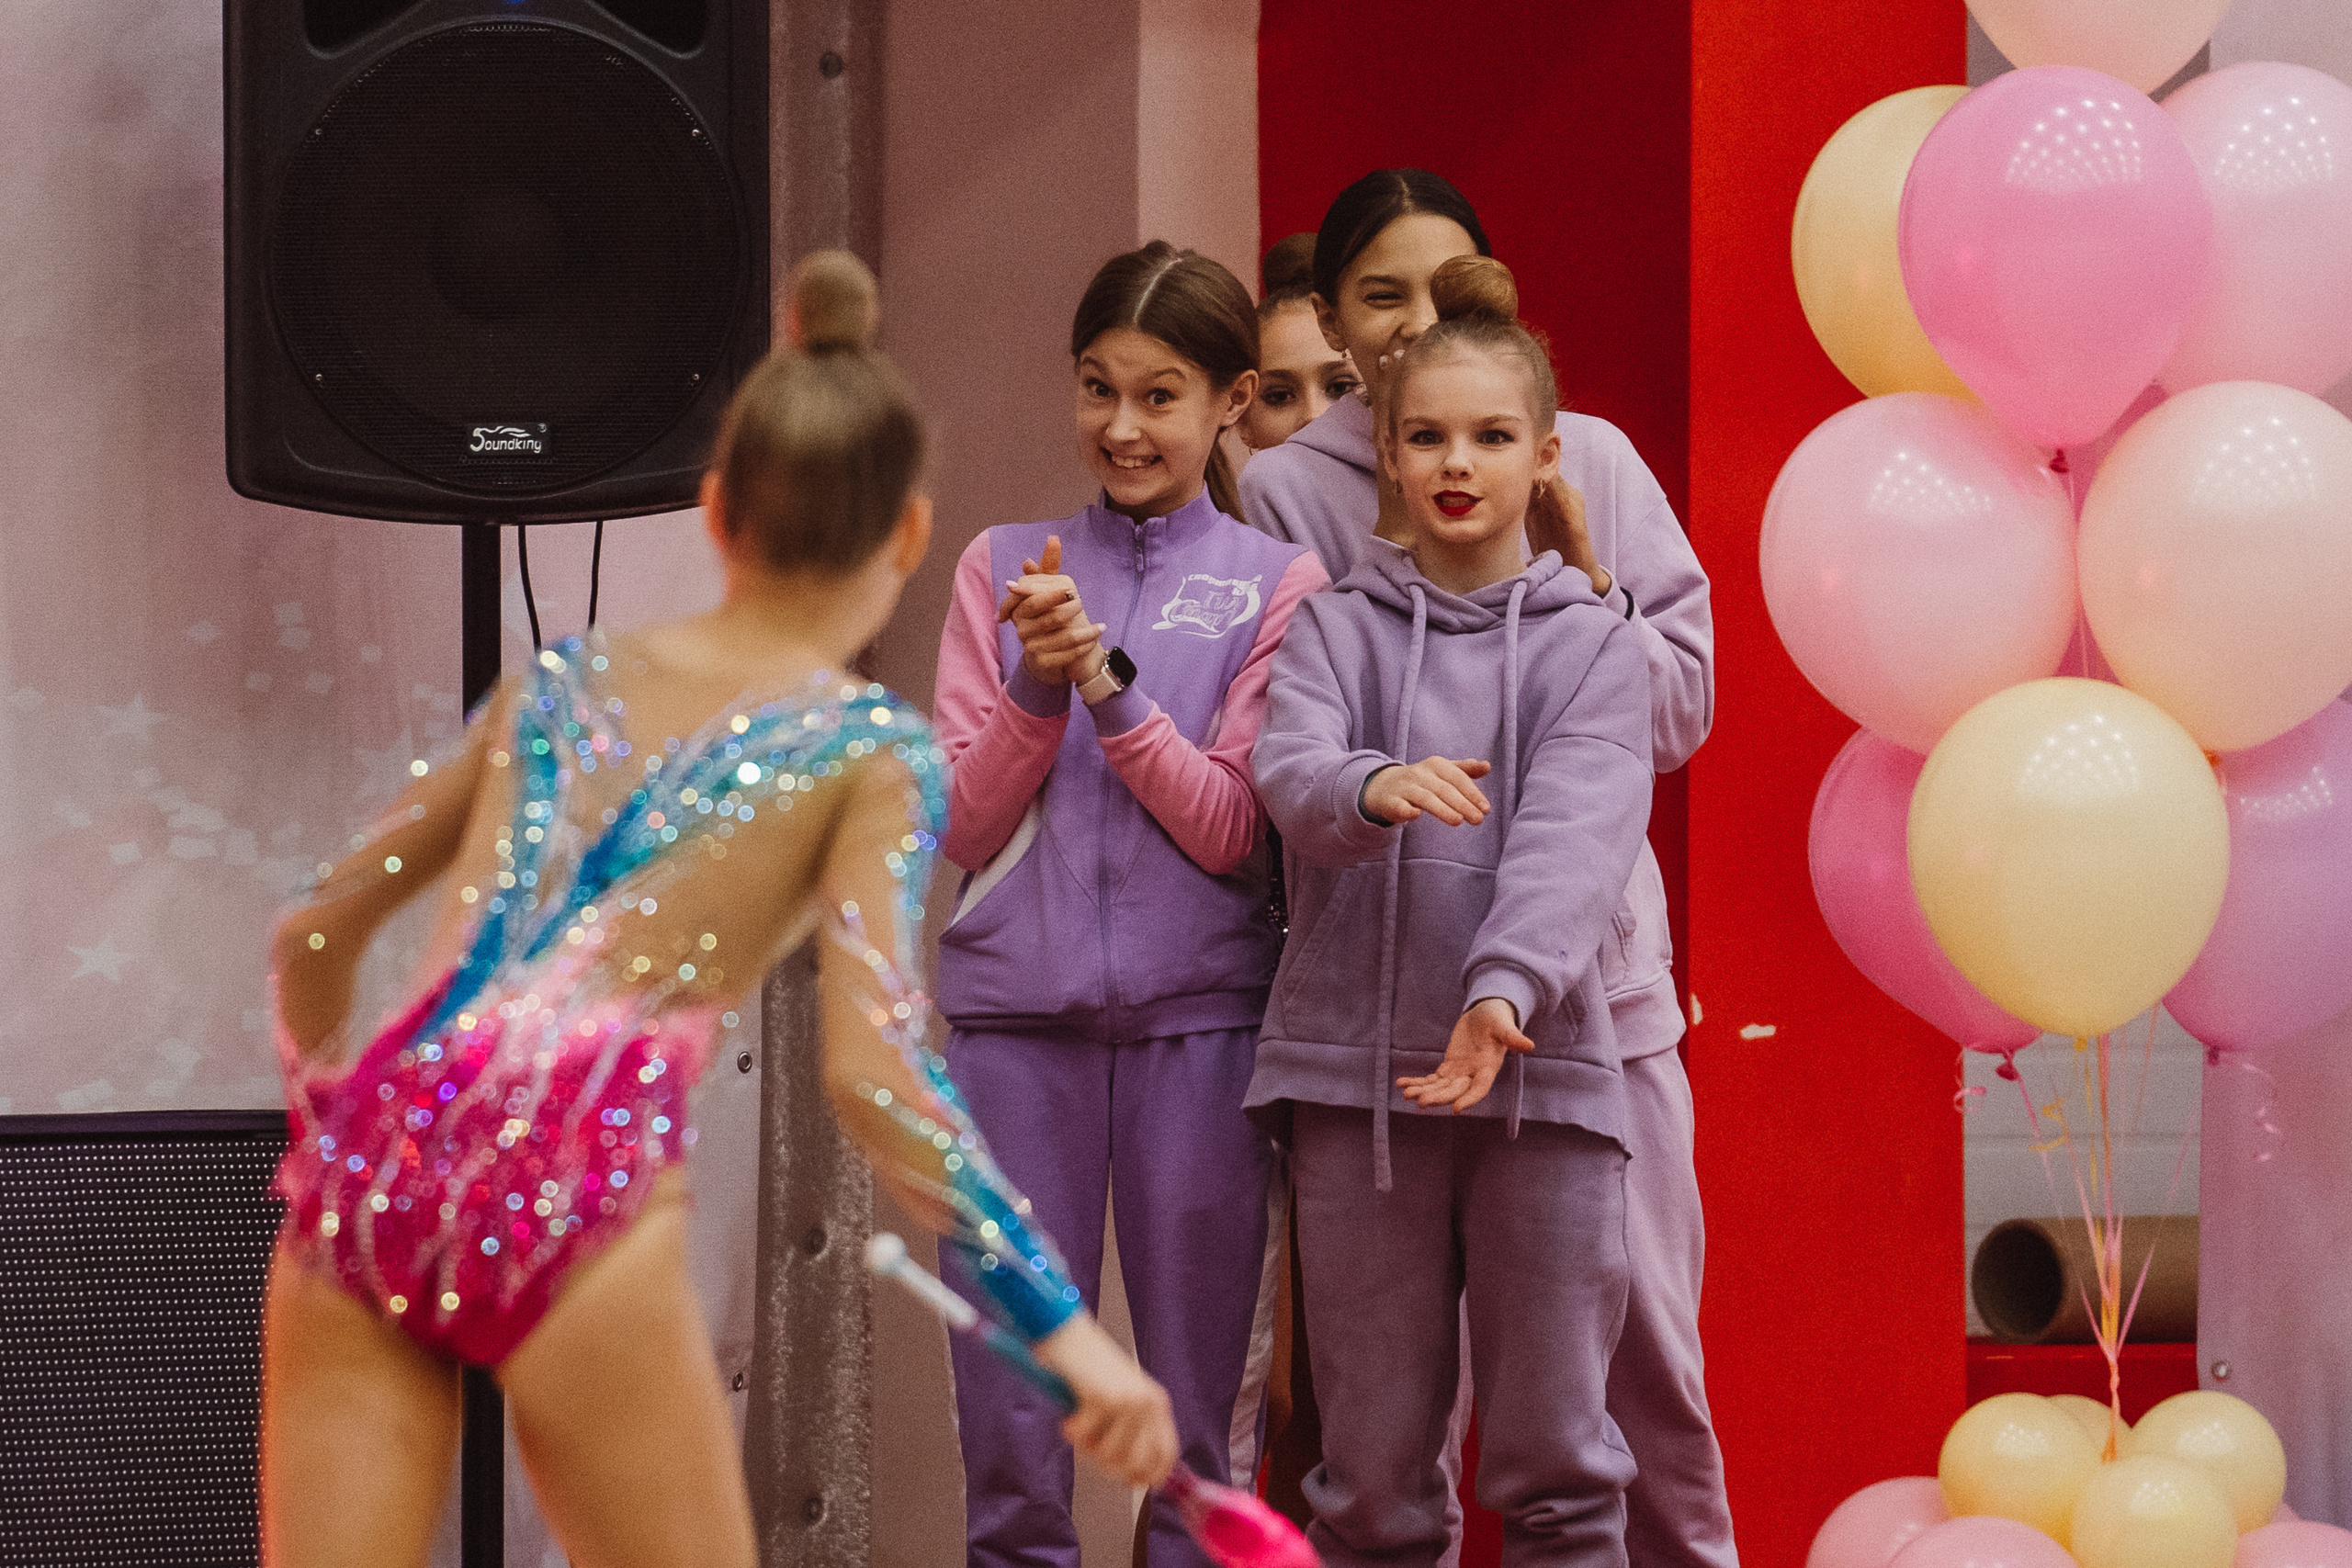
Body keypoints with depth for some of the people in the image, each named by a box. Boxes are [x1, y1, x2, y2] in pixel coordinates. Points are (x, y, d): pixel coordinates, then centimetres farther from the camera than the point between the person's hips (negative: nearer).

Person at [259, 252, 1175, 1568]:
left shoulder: (562, 683, 22)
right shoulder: (873, 751, 8)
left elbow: (315, 936, 24)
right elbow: (871, 1065, -5)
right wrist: (1069, 1332, -7)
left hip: (370, 1151, 4)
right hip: (575, 1189, -4)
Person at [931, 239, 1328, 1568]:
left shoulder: (1276, 586, 3)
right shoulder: (1003, 569, 10)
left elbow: (1231, 833, -4)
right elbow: (962, 826, 5)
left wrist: (1108, 679, -15)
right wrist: (1041, 683, -12)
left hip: (1197, 1019, -1)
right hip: (1019, 1010, 2)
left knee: (1204, 1430, 3)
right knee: (1010, 1432, 1)